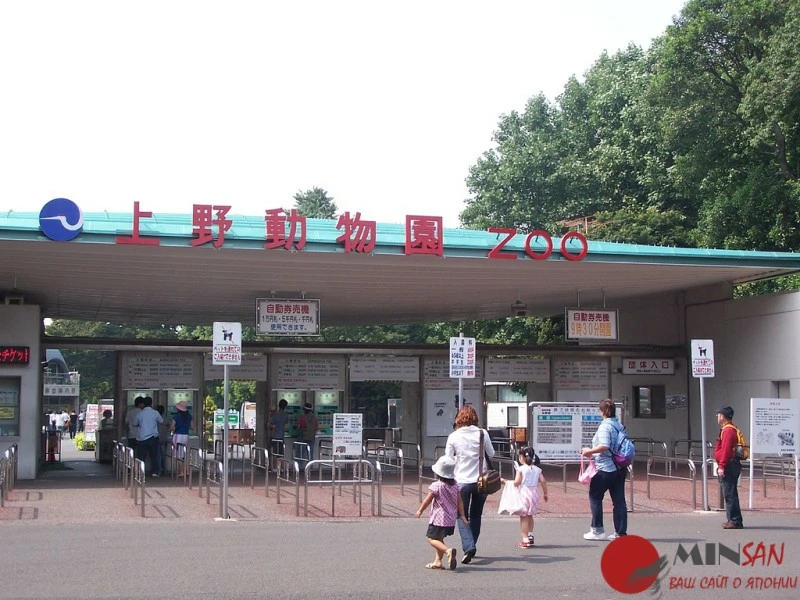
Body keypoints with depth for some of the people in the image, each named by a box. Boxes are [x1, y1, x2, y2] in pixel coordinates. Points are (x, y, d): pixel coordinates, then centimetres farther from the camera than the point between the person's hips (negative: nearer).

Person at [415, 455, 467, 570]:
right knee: (439, 538, 19)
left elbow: (427, 501, -7)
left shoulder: (436, 486, -13)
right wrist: (462, 515, 9)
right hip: (451, 519, 7)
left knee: (432, 539, -4)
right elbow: (460, 502, 4)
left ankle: (448, 551, -28)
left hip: (438, 518, -7)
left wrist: (420, 510, 7)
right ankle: (437, 561, 17)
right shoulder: (455, 486, 4)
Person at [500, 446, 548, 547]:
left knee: (523, 517, 0)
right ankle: (530, 536, 27)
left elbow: (516, 482, -15)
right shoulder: (536, 469, 4)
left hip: (523, 493, -5)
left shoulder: (521, 469, -11)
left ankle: (525, 539, -1)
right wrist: (545, 493, 12)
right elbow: (543, 481, 1)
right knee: (530, 516, 21)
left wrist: (505, 482, -2)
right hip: (533, 493, 5)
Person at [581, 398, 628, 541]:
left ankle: (597, 530, 9)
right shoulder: (619, 426, 12)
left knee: (595, 496, 6)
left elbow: (604, 446, -26)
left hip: (606, 468, -8)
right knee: (619, 500, 7)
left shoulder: (605, 426, -13)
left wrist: (589, 451, -13)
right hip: (620, 468, 8)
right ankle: (621, 532, 7)